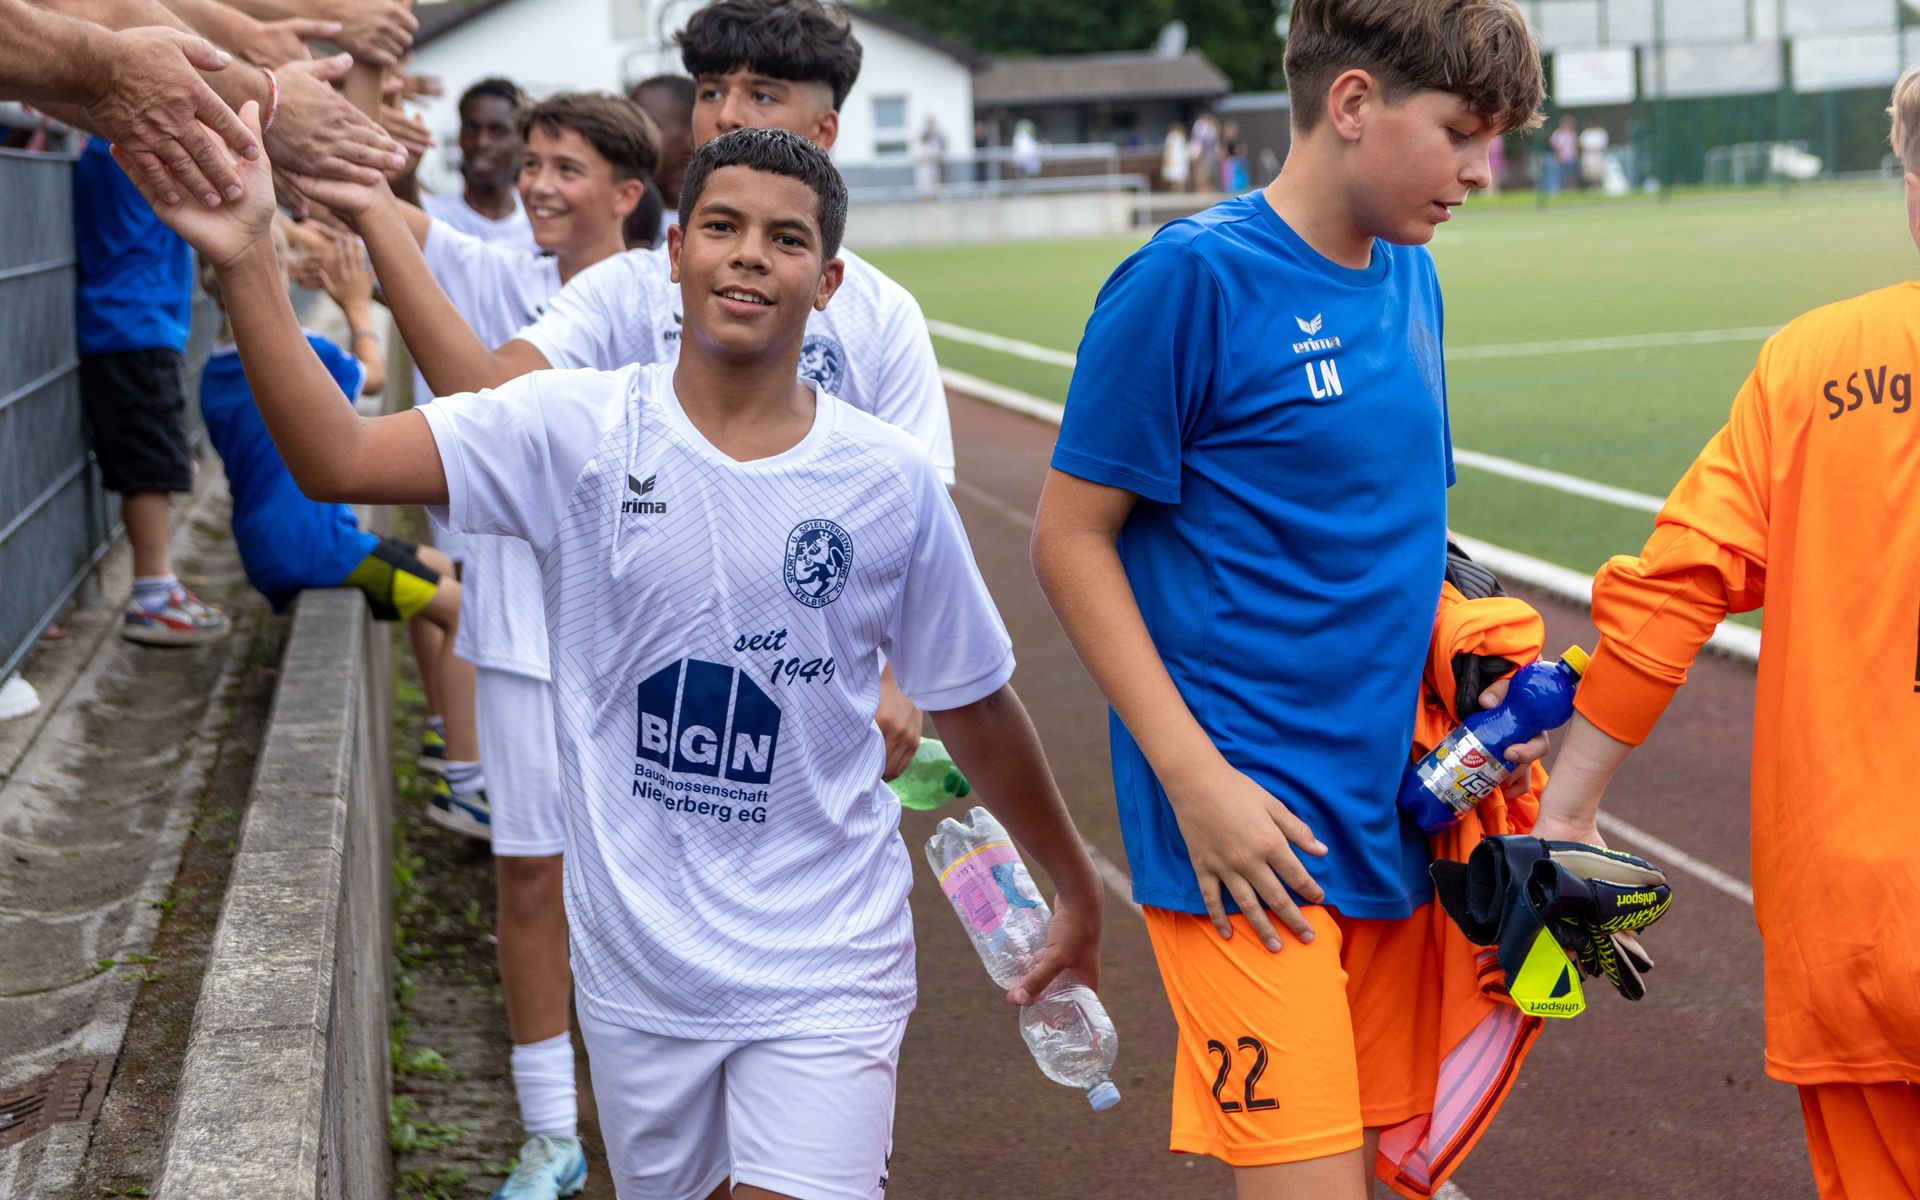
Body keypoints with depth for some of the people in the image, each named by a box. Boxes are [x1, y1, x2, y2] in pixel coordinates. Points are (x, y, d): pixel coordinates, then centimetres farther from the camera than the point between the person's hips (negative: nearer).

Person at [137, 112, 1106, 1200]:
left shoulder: (893, 482, -6)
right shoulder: (578, 431, -7)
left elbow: (978, 710, 6)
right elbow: (336, 460, -16)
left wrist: (1077, 888, 14)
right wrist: (247, 261, -27)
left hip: (824, 973, -1)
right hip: (638, 968, 2)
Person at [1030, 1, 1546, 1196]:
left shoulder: (1411, 278, 11)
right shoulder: (1193, 277, -11)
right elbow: (1071, 538, -10)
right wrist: (1197, 777, -15)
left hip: (1388, 814, 7)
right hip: (1247, 826, -7)